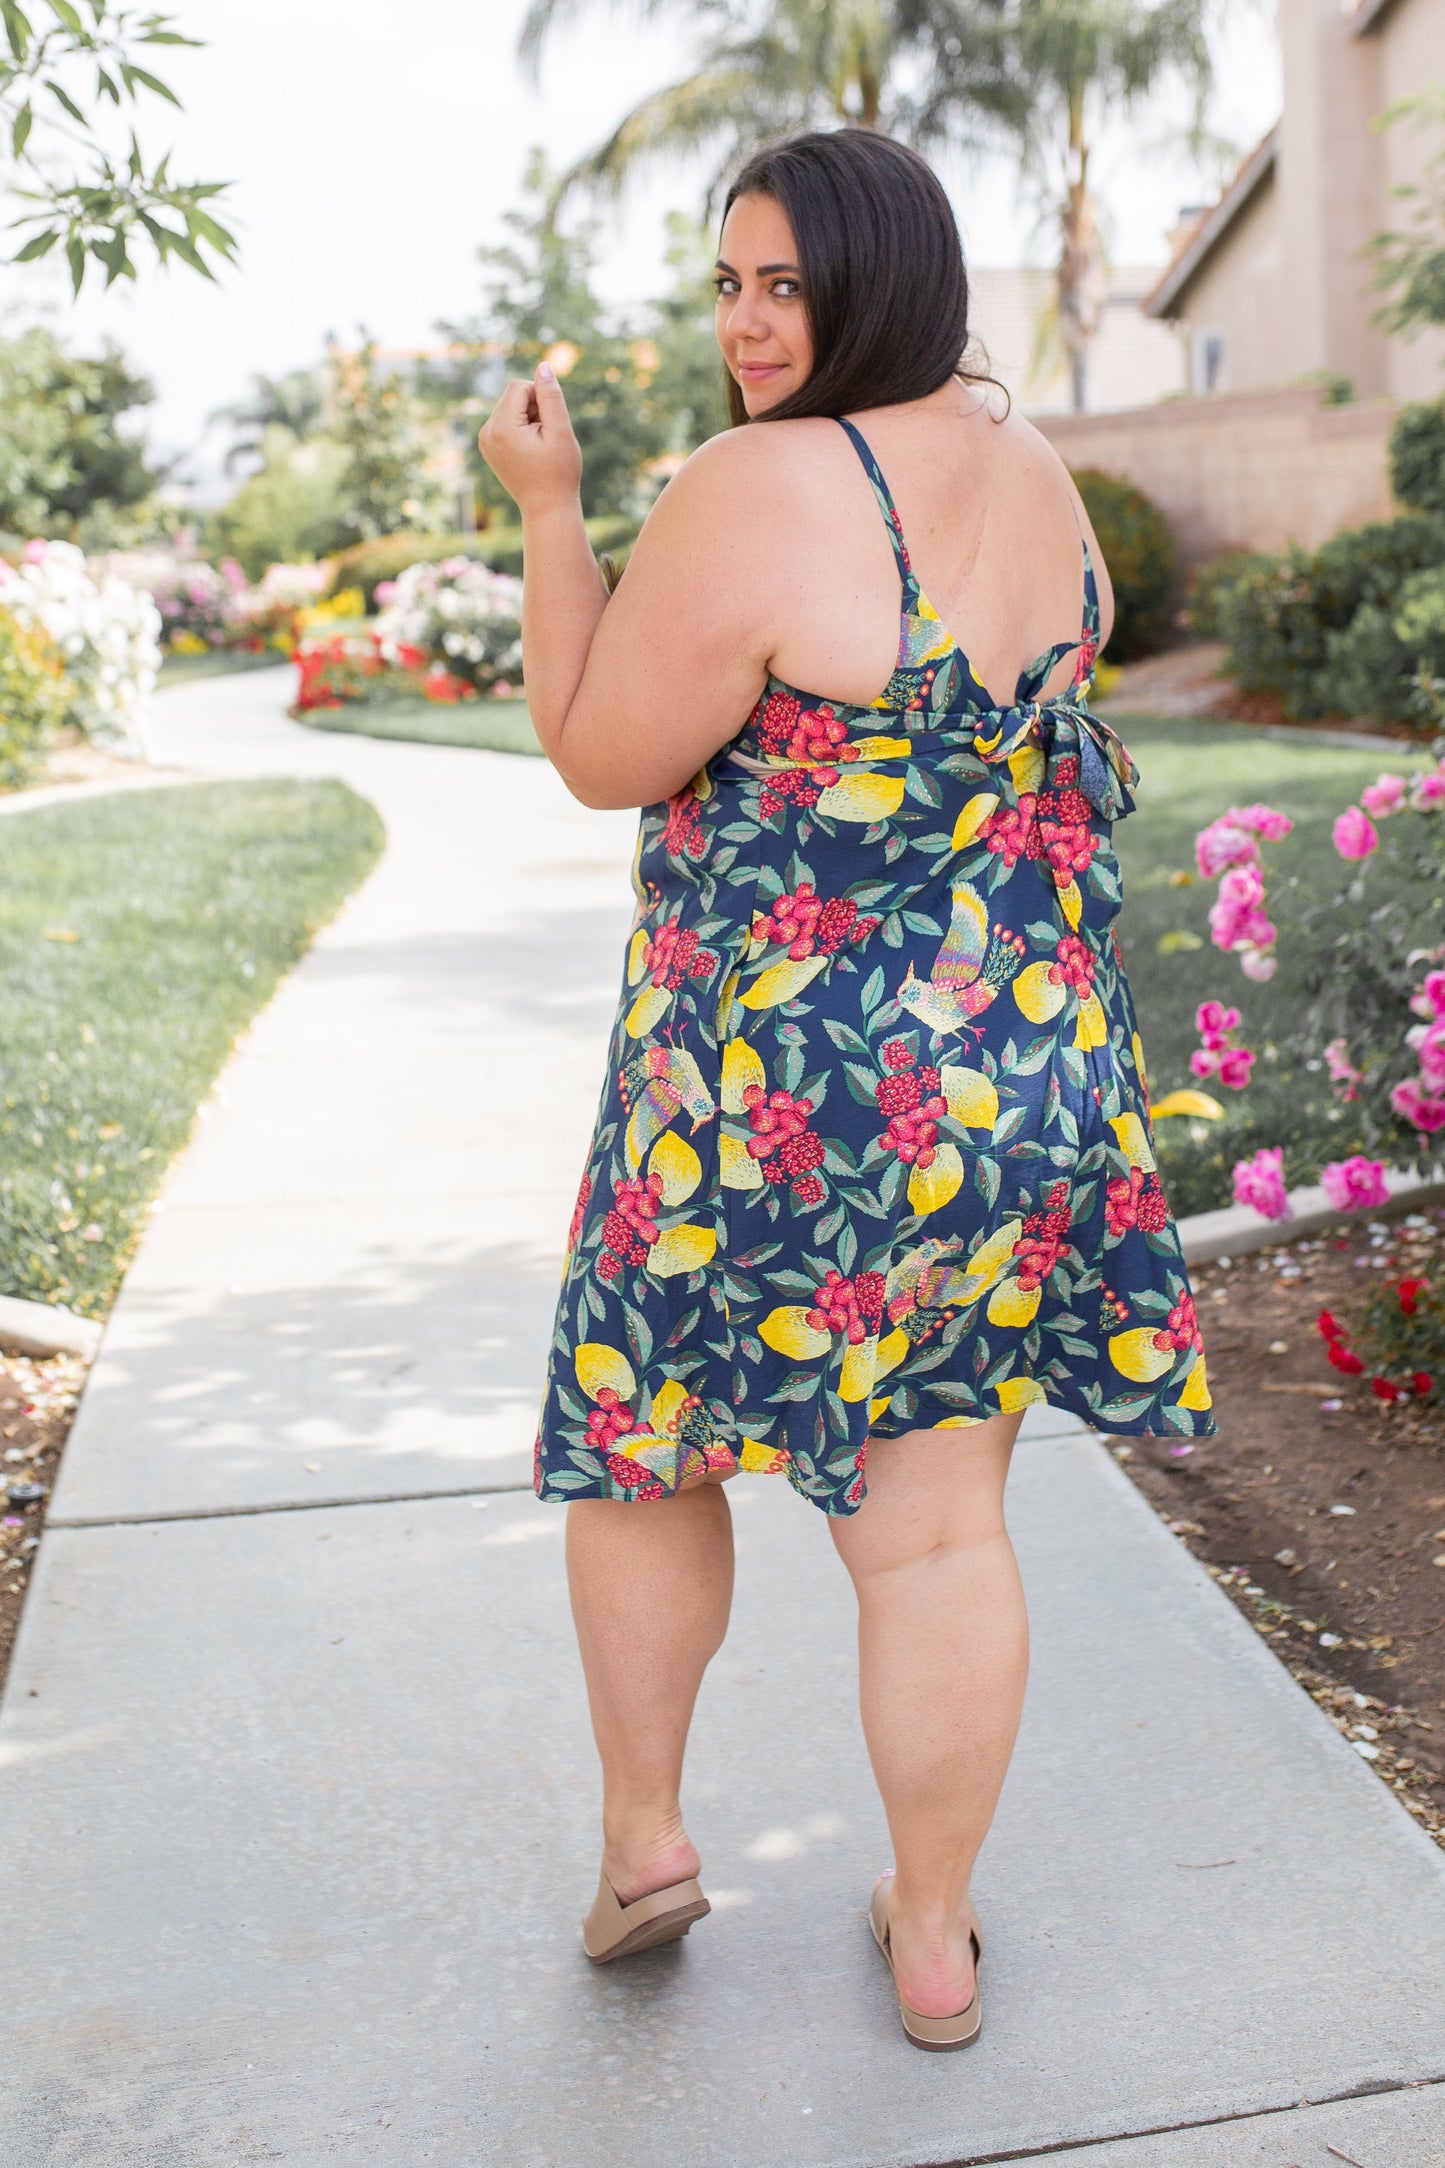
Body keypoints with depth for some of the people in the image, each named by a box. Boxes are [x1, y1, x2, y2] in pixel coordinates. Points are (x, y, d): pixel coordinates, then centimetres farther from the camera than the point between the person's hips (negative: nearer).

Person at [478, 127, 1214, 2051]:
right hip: (1023, 1077, 6)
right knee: (940, 1523, 12)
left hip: (779, 1093, -6)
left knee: (639, 1441, 20)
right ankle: (935, 1936, 27)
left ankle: (641, 1832, 32)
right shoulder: (1031, 470, 4)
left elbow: (604, 759, -13)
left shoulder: (763, 490, -19)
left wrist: (548, 508, -7)